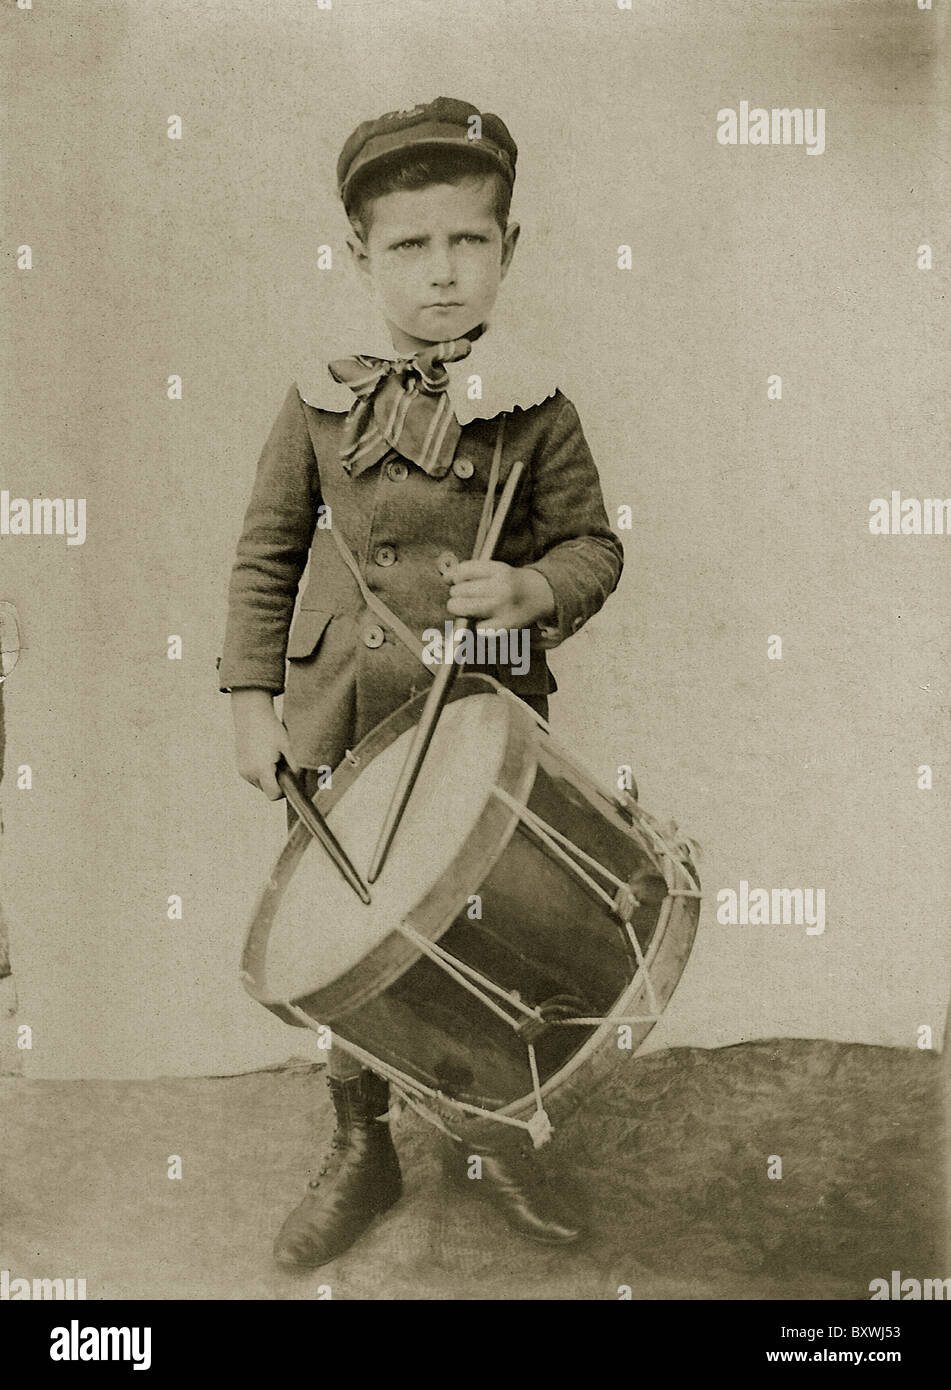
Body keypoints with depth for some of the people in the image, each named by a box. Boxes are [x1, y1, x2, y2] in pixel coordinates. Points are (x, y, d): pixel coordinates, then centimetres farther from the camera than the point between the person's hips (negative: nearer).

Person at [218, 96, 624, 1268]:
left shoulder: (537, 409, -2)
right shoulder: (321, 405, 1)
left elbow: (593, 544, 3)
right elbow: (266, 557, 6)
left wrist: (530, 588, -18)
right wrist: (251, 701, 1)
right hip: (339, 731, 1)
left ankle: (484, 1131, 37)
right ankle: (360, 1149, 32)